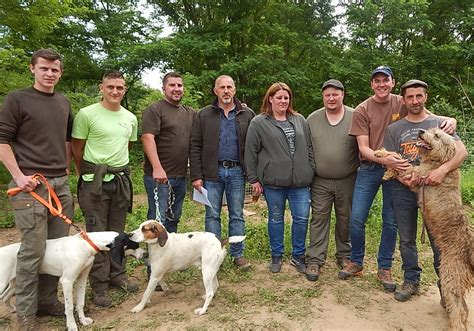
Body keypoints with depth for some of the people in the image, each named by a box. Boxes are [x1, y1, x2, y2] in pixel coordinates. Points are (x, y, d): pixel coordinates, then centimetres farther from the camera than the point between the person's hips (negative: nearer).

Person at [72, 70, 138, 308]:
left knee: (117, 231, 14)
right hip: (95, 181, -5)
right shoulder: (87, 114, -7)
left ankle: (117, 275, 28)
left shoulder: (131, 118, 9)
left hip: (121, 179, 5)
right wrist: (88, 174, 7)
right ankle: (99, 287, 12)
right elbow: (77, 148, -1)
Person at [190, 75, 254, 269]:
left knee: (237, 215, 9)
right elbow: (195, 146, 1)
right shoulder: (204, 115, 4)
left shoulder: (247, 115, 5)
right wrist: (196, 176, -6)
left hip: (237, 172, 0)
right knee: (212, 215, 6)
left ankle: (238, 254, 21)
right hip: (212, 172, 0)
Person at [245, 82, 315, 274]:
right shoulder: (259, 123, -1)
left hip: (300, 181, 3)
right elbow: (251, 153, -2)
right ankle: (276, 255, 28)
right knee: (276, 218, 10)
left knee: (302, 218, 5)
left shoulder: (300, 120, 10)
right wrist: (254, 179, -4)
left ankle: (298, 256, 24)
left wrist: (312, 171, 9)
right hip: (273, 181, -3)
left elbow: (309, 148, 14)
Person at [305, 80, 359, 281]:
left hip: (348, 181, 0)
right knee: (319, 220, 3)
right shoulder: (312, 119, 1)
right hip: (320, 182, 1)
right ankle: (315, 260, 12)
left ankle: (344, 255, 30)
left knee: (345, 219, 12)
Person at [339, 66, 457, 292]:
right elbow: (363, 148, -9)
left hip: (396, 168, 1)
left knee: (390, 222, 8)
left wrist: (448, 119, -20)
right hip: (369, 169, 0)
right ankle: (356, 262, 22)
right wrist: (384, 160, -27)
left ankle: (384, 268, 25)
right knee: (356, 219, 0)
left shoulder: (402, 104, 0)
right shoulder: (362, 110, -4)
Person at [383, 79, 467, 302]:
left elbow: (462, 151, -7)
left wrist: (443, 169, -26)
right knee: (407, 240, 11)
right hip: (403, 191, 2)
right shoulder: (394, 129, 8)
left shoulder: (439, 124, 3)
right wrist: (401, 176, -17)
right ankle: (411, 281, 27)